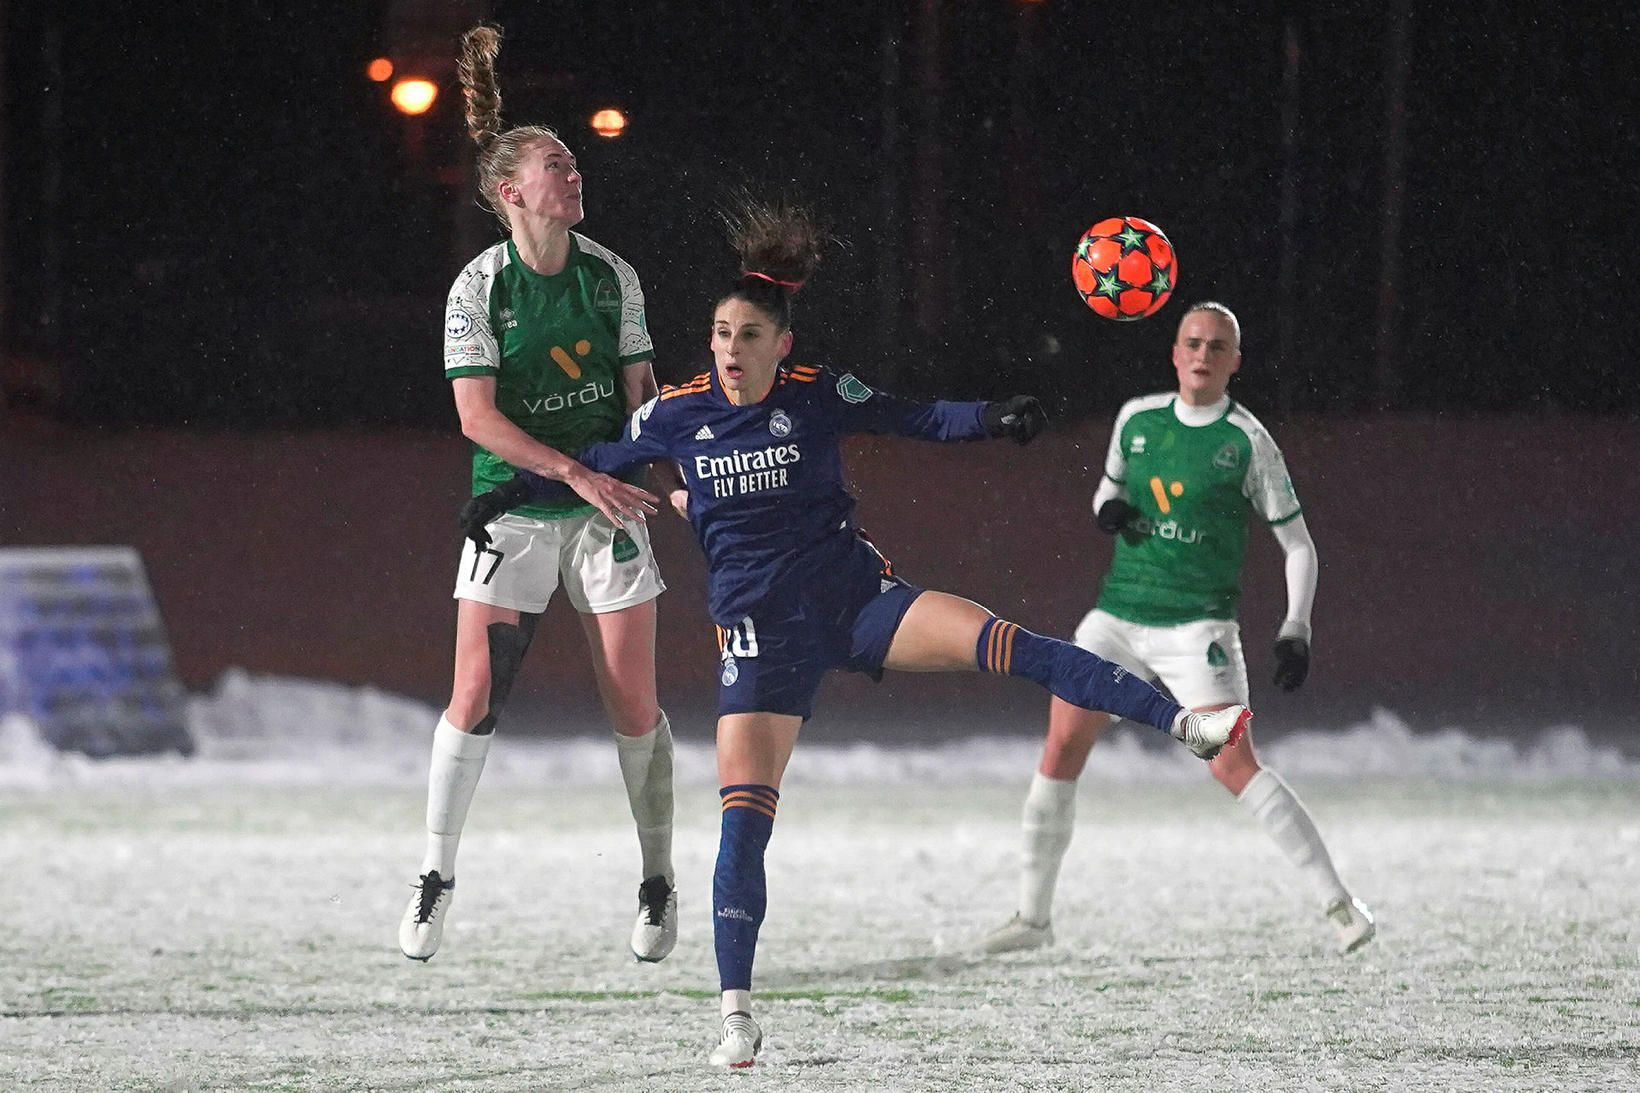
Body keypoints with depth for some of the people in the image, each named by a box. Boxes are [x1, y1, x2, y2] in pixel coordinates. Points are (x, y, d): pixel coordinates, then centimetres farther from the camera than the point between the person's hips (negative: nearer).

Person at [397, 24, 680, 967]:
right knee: (476, 695, -8)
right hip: (512, 512, -2)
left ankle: (659, 884, 13)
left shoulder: (611, 275, 2)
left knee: (636, 704, -1)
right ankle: (437, 879, 4)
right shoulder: (479, 287, -8)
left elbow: (639, 390, 9)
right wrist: (575, 472, -21)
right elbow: (478, 415, -13)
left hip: (607, 510, 2)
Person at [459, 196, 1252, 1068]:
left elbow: (918, 421, -1)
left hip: (853, 595, 0)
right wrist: (510, 496, 9)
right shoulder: (679, 414, -1)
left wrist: (992, 420, -18)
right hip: (762, 628, 0)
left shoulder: (817, 396, -5)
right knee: (742, 820, -11)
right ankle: (736, 1016, -4)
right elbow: (601, 463, 15)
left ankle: (1187, 724, -22)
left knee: (1001, 643, -23)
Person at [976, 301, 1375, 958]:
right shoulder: (1136, 419, 8)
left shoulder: (1247, 441, -4)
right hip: (1116, 616, 5)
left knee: (1233, 764, -17)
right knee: (1061, 748, -2)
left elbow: (1298, 542, 1)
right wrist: (1106, 506, 1)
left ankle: (1339, 904, -13)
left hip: (1197, 626, -5)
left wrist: (1296, 629, -11)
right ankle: (1032, 916, 9)